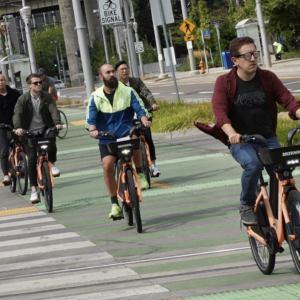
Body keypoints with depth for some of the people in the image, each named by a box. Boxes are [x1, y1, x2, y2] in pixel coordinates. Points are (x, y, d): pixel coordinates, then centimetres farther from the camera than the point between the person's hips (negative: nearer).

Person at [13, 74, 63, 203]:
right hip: (30, 132, 0)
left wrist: (57, 123, -34)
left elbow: (53, 110, -14)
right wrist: (18, 127, -37)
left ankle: (52, 164, 4)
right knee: (32, 159, -11)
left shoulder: (47, 97, 0)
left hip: (45, 129, 0)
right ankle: (33, 190, -5)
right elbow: (17, 114, -17)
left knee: (51, 147, -31)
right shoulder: (23, 99, -5)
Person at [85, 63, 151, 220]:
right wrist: (93, 130, -24)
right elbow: (90, 118, -2)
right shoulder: (96, 97, 6)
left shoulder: (128, 92, 4)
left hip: (126, 132, -1)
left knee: (135, 138, -36)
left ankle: (140, 174, -11)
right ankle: (115, 205, -6)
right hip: (107, 139, 1)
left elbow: (140, 108, -4)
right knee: (107, 165, -19)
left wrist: (144, 120, -25)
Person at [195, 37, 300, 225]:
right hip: (241, 142, -3)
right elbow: (220, 111, -19)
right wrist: (231, 133, -38)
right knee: (253, 164, -34)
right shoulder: (224, 82, -6)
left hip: (268, 139, 3)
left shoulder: (268, 78, 1)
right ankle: (247, 206, -8)